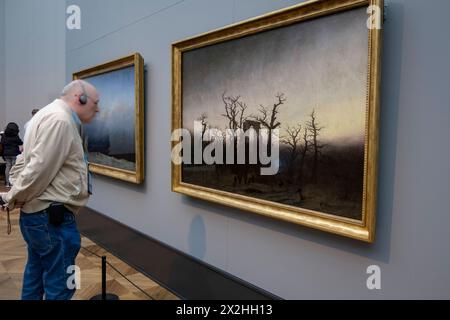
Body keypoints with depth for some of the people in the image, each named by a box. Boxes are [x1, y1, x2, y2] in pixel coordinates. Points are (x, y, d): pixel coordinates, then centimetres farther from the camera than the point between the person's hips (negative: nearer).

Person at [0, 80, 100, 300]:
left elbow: (23, 162, 18)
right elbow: (38, 170, -22)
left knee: (35, 280, 21)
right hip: (52, 217, -11)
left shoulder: (49, 116, 17)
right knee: (60, 286, 0)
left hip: (38, 214, 11)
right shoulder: (60, 119, -18)